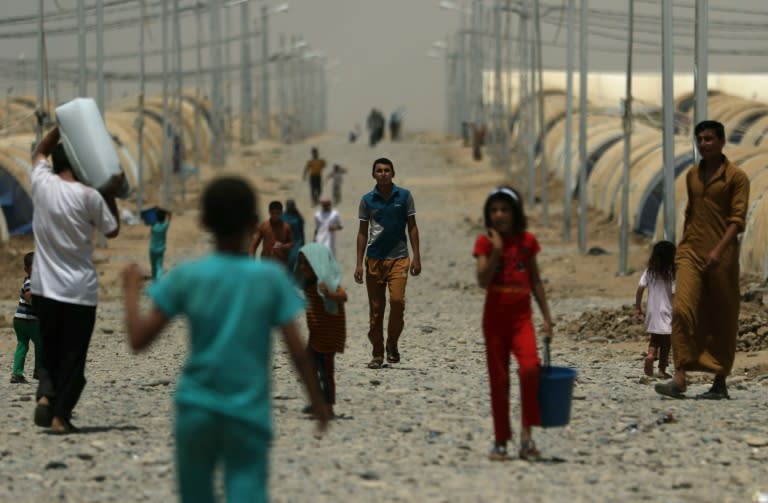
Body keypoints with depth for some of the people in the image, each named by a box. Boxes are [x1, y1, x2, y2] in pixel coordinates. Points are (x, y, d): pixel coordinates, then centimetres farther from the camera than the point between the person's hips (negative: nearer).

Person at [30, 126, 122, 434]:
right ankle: (60, 416, 1)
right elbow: (112, 231, 5)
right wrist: (111, 195, 11)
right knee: (73, 357, 5)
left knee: (49, 351, 16)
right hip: (80, 291, -3)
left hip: (44, 289, 3)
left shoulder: (41, 183, -1)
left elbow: (41, 152, 22)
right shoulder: (89, 197, -11)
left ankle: (45, 397, -6)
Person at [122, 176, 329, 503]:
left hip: (197, 407, 1)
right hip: (249, 413, -1)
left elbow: (139, 340, -5)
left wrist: (131, 290, 11)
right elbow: (297, 351, -6)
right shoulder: (272, 278, -6)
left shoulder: (186, 277, -6)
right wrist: (317, 401, 7)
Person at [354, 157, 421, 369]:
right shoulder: (367, 200, 4)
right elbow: (363, 232, 7)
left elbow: (412, 227, 5)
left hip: (398, 258, -1)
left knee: (397, 300, -18)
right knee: (375, 308, 3)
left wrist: (416, 257, -1)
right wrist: (359, 263, 2)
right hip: (374, 258, 1)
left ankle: (392, 344, 2)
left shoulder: (404, 196, 2)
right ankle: (377, 353, 12)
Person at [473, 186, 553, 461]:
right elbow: (483, 280, -13)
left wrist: (546, 317, 9)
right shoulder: (485, 242, -1)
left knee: (529, 367, -22)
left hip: (521, 317, 1)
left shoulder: (527, 241, 5)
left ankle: (526, 433, -12)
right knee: (499, 379, 3)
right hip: (495, 317, 0)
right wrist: (497, 250, -18)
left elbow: (535, 281, 11)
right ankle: (500, 441, 14)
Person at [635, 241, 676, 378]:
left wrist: (638, 307, 4)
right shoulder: (671, 274, -13)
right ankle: (662, 369, 9)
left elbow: (640, 288, -5)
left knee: (655, 339, 19)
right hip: (666, 312, -4)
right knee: (666, 342, 8)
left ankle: (650, 355, -9)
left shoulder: (649, 271, -1)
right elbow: (675, 294, -15)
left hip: (652, 311, 4)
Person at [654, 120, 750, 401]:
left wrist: (719, 250, -22)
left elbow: (737, 219, -11)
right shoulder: (692, 176, 14)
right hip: (690, 253, 4)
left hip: (721, 258, -4)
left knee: (721, 320, 3)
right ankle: (679, 379, -18)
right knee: (682, 309, -13)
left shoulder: (735, 177, -4)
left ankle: (720, 383, 12)